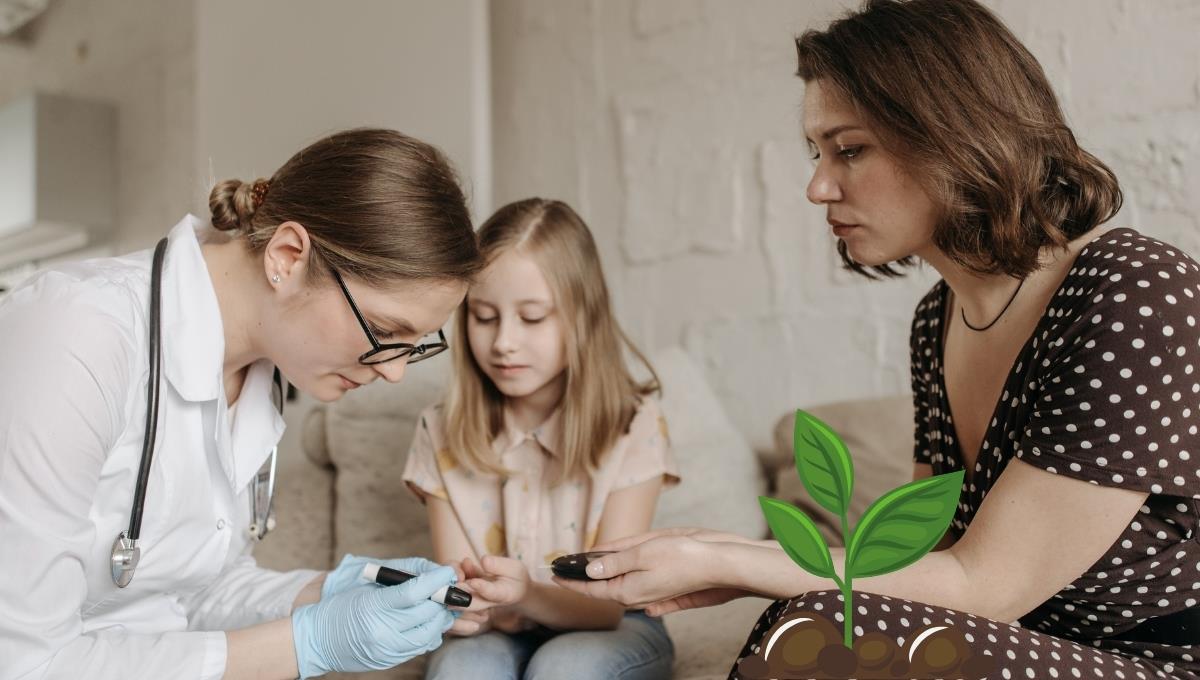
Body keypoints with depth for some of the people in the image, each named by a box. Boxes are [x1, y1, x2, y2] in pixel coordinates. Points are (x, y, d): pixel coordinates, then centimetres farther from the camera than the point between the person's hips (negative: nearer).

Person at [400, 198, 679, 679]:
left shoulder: (633, 427, -12)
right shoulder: (443, 434, -5)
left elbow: (609, 604, -15)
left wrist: (529, 598, -36)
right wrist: (473, 604, -31)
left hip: (607, 630, -1)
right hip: (497, 634, 1)